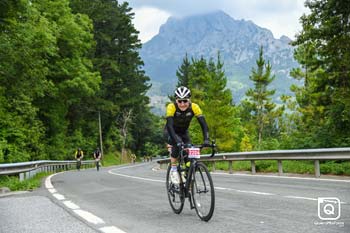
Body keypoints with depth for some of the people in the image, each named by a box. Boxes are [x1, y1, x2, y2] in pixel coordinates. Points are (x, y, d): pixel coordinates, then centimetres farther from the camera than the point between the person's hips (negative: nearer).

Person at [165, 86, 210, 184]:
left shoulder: (194, 107, -26)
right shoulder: (171, 107, -32)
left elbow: (203, 124, -30)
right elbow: (169, 125, -40)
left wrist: (206, 139, -44)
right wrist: (177, 140, -53)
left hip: (184, 132, 3)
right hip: (171, 132, -2)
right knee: (177, 145, -32)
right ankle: (173, 169, -13)